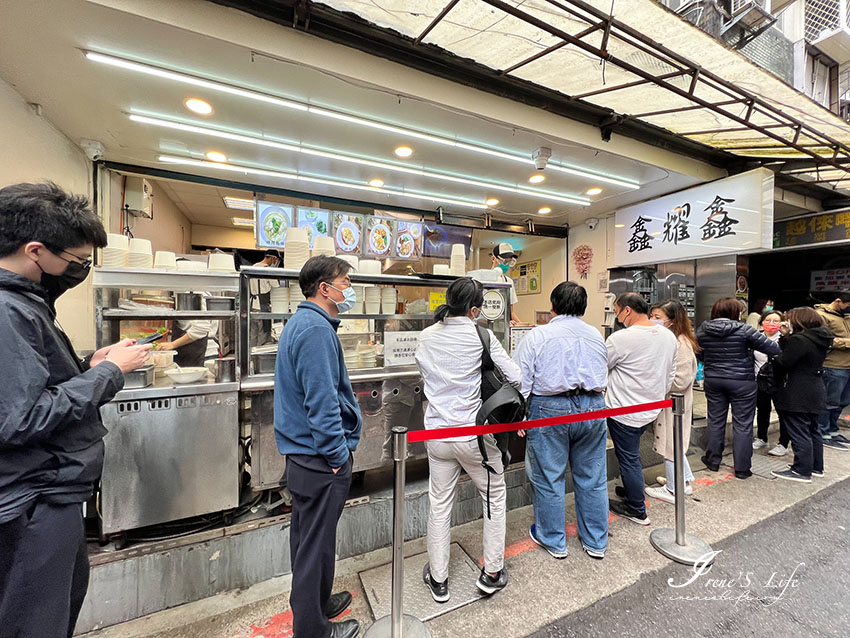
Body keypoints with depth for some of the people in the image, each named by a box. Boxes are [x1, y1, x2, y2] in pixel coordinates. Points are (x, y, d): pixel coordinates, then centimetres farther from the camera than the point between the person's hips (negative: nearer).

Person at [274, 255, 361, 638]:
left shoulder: (300, 322, 12)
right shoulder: (316, 329, -21)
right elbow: (322, 399, -26)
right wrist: (337, 454, -16)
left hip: (302, 452, 11)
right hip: (321, 458, -11)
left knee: (307, 534, 24)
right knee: (317, 542, 8)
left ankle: (313, 605, 45)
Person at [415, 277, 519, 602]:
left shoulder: (426, 337, -2)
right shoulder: (481, 337, -15)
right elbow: (515, 377, -10)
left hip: (437, 432, 4)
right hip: (475, 434, -3)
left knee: (439, 504, 19)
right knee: (495, 497, 22)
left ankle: (438, 580, 36)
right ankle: (492, 572, 36)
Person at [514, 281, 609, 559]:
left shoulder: (537, 335, -9)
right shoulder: (596, 335, 8)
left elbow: (521, 380, -10)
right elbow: (604, 377, 17)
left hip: (550, 410, -5)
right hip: (593, 408, 5)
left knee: (549, 479, 11)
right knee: (592, 479, 17)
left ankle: (553, 541, 28)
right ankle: (596, 542, 34)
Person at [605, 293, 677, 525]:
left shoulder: (621, 338, -24)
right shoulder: (669, 336, 1)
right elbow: (671, 375, 11)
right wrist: (658, 397, 21)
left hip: (624, 411, -8)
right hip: (651, 410, 8)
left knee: (628, 458, 9)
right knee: (632, 454, 26)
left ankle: (637, 510, 25)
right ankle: (632, 490, 43)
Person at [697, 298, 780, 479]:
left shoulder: (702, 330, -2)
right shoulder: (744, 330, -13)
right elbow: (772, 349, -10)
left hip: (713, 380, 3)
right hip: (742, 382, -3)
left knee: (715, 421, 15)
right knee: (742, 424, 7)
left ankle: (713, 460, 25)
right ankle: (742, 468, 16)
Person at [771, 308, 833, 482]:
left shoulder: (799, 339, -20)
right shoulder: (819, 339, 8)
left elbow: (782, 362, -21)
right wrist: (786, 337, 3)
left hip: (797, 396, -10)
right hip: (815, 392, 10)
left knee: (799, 433, -1)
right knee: (812, 430, 20)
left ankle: (802, 471, 7)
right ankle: (816, 467, 31)